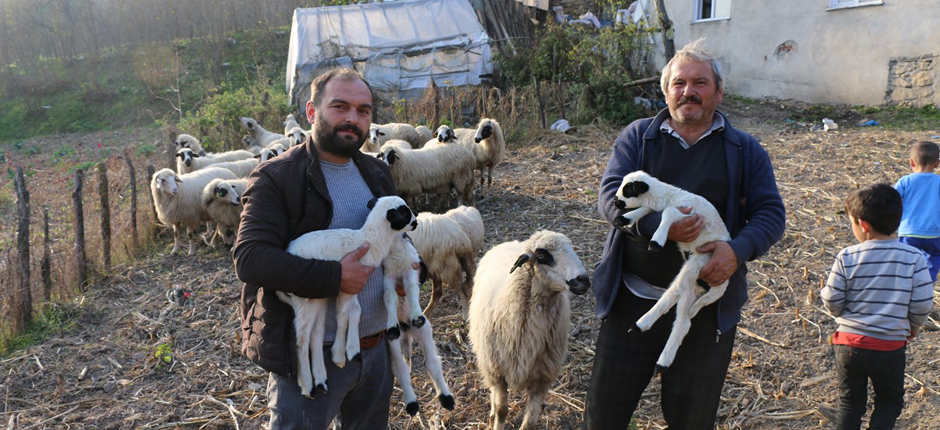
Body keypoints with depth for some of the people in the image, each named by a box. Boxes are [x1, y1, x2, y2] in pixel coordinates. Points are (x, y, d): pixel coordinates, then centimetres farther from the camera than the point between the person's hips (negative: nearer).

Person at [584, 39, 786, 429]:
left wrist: (738, 250, -20)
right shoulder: (637, 136, 3)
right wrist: (658, 225, -25)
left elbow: (770, 212, 1)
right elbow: (610, 195, -7)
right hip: (634, 298, 0)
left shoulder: (745, 151, 6)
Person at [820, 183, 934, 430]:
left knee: (850, 403, 17)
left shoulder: (847, 257, -11)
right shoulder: (914, 257, -9)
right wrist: (912, 326, 13)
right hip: (891, 346, 0)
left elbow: (831, 300, -9)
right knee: (890, 401, 22)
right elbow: (923, 303, -7)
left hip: (850, 343, 0)